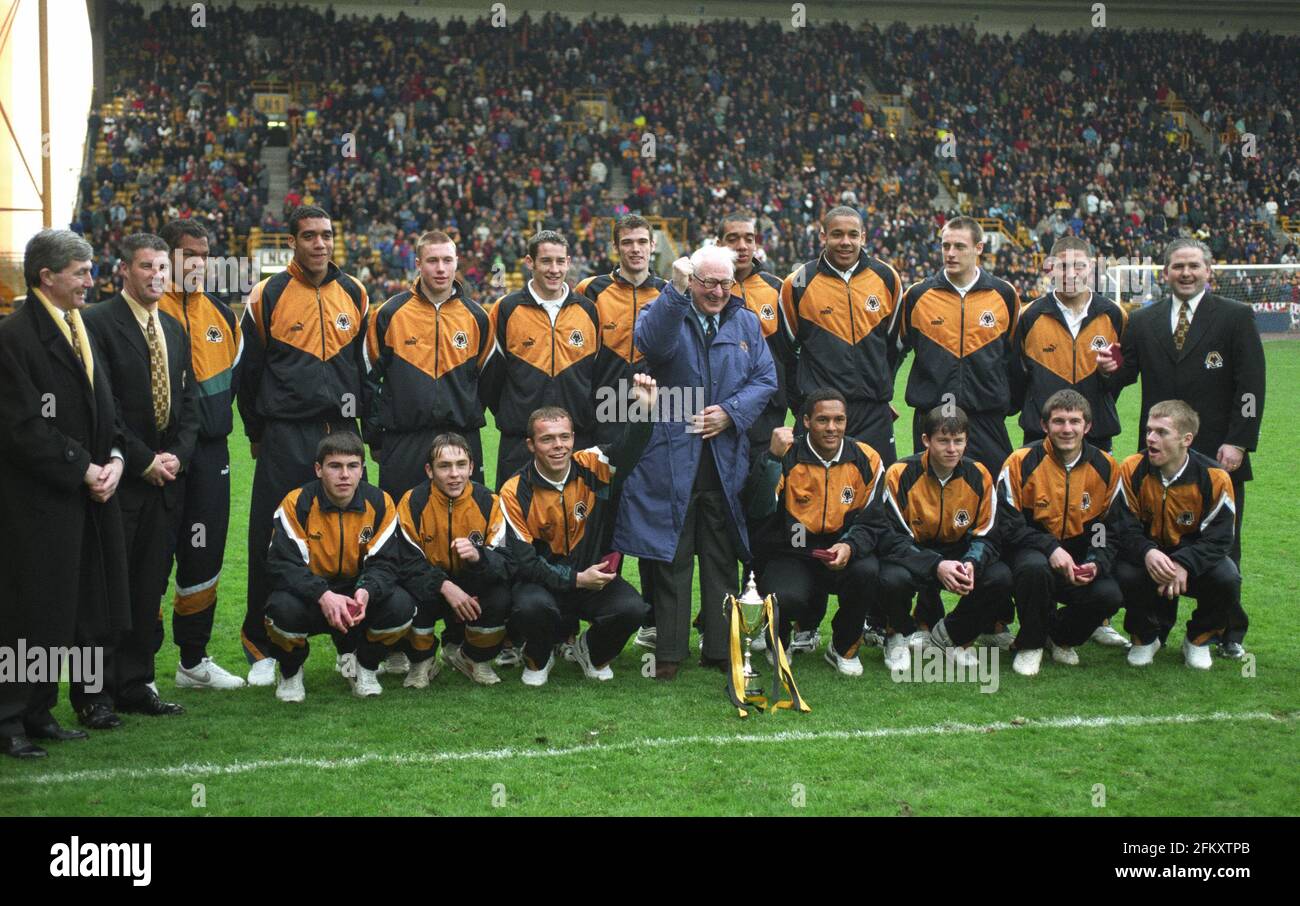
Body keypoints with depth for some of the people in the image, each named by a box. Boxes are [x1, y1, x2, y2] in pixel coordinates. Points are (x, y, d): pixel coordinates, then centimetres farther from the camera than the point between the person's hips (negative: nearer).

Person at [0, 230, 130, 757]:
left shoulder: (79, 329, 14)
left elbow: (104, 408, 18)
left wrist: (114, 459, 1)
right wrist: (81, 470, -15)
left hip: (91, 495, 9)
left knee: (83, 608, 12)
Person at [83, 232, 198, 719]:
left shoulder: (174, 329, 16)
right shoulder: (98, 323, -7)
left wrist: (177, 455, 0)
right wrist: (143, 461, -13)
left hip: (167, 478, 6)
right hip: (120, 478, -6)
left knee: (151, 587, 8)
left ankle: (136, 683, 15)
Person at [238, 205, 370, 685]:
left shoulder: (354, 294, 8)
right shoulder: (267, 296, -3)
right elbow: (249, 371, 5)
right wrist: (257, 433, 9)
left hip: (341, 432, 3)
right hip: (286, 438, -3)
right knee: (272, 542, -1)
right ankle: (261, 646, 11)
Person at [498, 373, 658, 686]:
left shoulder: (592, 467, -6)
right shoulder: (515, 492, -12)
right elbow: (523, 562, -13)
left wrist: (643, 409, -40)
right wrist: (576, 579, -20)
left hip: (594, 576, 2)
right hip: (543, 581, -2)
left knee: (631, 608, -26)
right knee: (530, 606, -36)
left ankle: (593, 654, 9)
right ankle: (538, 659, 1)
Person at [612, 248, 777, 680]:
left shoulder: (746, 323, 14)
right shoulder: (667, 315, 1)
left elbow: (766, 379, 9)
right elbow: (651, 342, -23)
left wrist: (731, 412, -7)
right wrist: (676, 292, -34)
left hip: (727, 460, 4)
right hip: (672, 457, -3)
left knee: (722, 559, 8)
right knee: (671, 558, -1)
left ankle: (721, 648, 15)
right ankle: (668, 652, 4)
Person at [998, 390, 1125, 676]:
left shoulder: (1105, 467, -1)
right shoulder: (1022, 462, -10)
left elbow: (1111, 529, 4)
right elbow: (1007, 524, -12)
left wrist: (1097, 564, -16)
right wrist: (1051, 548, -26)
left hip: (1081, 557, 3)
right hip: (1032, 551, -3)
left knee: (1109, 596, -25)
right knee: (1034, 567, -38)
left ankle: (1062, 637, 10)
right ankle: (1030, 643, -11)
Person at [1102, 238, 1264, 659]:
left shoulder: (1236, 317, 2)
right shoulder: (1143, 321, 12)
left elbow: (1251, 386, -3)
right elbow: (1128, 374, 14)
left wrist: (1238, 443, -11)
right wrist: (1113, 367, -10)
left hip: (1218, 455, -2)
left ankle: (1229, 633, 16)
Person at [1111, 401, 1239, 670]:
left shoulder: (1214, 477, -17)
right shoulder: (1133, 469, -15)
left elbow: (1218, 539, -17)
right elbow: (1123, 526, -14)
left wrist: (1183, 564, -35)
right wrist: (1147, 553, -37)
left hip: (1194, 559, 0)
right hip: (1146, 555, 0)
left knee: (1227, 579, -30)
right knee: (1124, 575, -32)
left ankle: (1199, 640, 2)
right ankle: (1145, 638, 1)